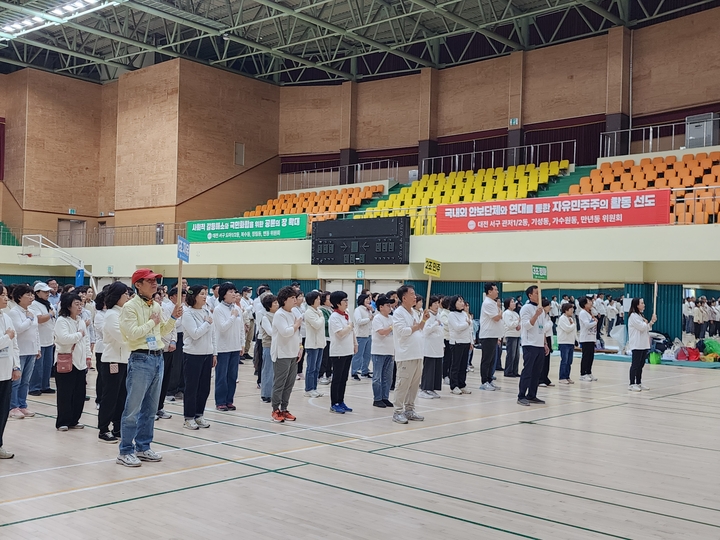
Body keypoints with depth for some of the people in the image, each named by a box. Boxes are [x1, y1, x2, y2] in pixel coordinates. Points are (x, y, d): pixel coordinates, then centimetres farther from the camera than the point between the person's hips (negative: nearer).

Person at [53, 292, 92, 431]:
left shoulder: (81, 321, 14)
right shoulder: (62, 321, -10)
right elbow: (63, 338, -25)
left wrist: (88, 357, 12)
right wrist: (79, 334, -12)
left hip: (80, 362, 7)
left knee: (79, 393, 8)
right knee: (65, 394, -2)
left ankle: (73, 421, 19)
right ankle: (62, 422, 8)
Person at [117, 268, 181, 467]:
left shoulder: (156, 306, 12)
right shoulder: (130, 306, -11)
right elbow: (133, 333, -21)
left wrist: (173, 318, 6)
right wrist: (152, 321, -10)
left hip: (158, 358, 8)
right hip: (140, 359, -8)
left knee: (150, 408, 13)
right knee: (133, 408, -4)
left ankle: (143, 447, 22)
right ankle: (125, 452, 4)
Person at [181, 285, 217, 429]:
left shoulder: (207, 312, 8)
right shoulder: (188, 314, -10)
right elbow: (195, 334, -19)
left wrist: (214, 353, 10)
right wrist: (207, 323, -9)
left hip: (207, 354, 6)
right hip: (193, 355, -6)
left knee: (205, 387, 10)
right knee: (192, 387, 2)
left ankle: (199, 415, 22)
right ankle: (189, 418, 11)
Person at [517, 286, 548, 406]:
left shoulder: (540, 309, 16)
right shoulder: (526, 308, -8)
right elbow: (527, 325, -17)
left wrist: (545, 344, 18)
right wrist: (536, 315, -26)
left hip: (540, 345, 8)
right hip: (530, 345, -8)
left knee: (537, 372, 8)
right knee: (527, 371, -10)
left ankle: (532, 396, 14)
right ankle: (521, 397, -7)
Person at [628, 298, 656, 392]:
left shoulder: (640, 316, 17)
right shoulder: (633, 316, -11)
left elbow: (646, 328, 21)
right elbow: (642, 327, -17)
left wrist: (651, 322, 4)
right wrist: (648, 322, 3)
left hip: (644, 344, 9)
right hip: (637, 345, -9)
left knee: (641, 364, 11)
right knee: (635, 365, -7)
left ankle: (639, 383, 17)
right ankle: (632, 384, -5)